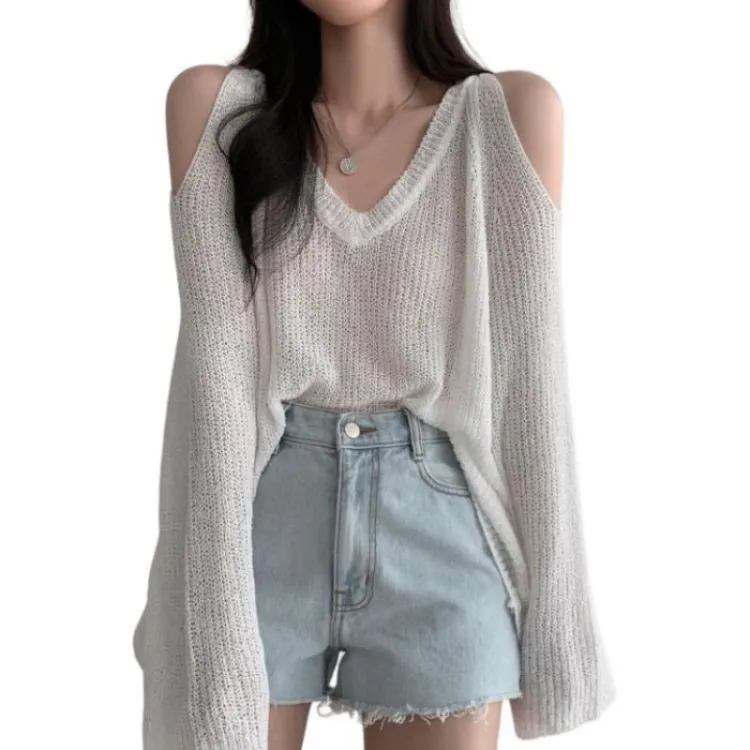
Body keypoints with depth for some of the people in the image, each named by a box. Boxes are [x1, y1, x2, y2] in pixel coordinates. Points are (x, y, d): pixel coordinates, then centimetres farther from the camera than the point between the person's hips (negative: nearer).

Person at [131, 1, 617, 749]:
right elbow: (216, 354, -7)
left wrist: (546, 594, -2)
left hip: (439, 535, 0)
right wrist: (216, 614, -12)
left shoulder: (512, 113, -2)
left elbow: (526, 366, -3)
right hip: (260, 527, 0)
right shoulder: (213, 105, -1)